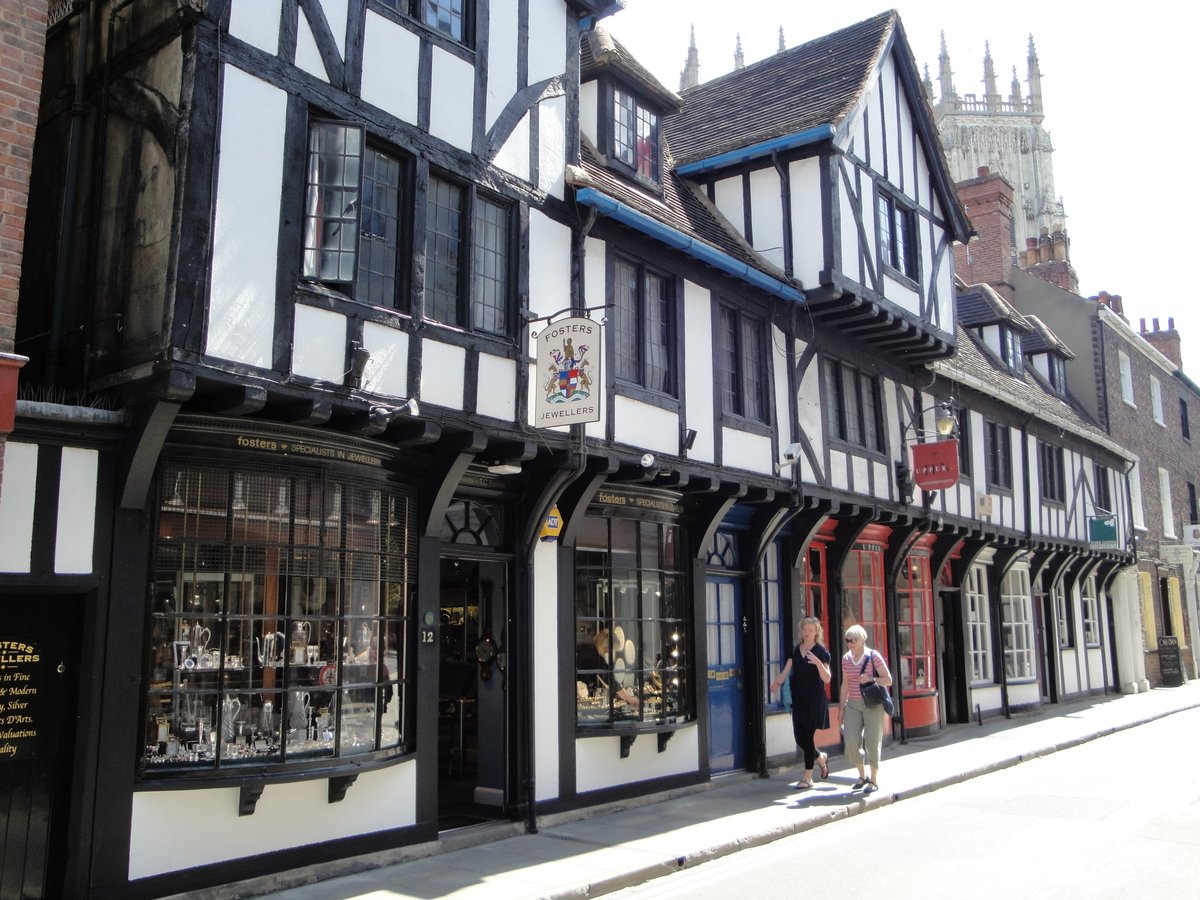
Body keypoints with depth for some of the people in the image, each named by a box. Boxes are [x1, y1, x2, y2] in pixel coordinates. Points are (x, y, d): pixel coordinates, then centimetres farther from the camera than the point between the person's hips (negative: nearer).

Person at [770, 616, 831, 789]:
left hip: (814, 699, -5)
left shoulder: (821, 652, -5)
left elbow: (827, 678, -12)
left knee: (808, 736, -5)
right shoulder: (795, 650, 10)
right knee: (799, 737, 8)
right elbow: (787, 669, 3)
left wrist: (818, 663, -29)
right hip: (798, 698, 5)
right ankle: (821, 758, 37)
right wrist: (778, 681, -16)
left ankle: (808, 777, 7)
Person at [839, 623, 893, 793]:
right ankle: (862, 775, 15)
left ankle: (874, 780, 15)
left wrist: (870, 679, -21)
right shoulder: (846, 659, 7)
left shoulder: (873, 656, -7)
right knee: (851, 741, -7)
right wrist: (842, 708, 12)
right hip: (853, 704, 4)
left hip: (872, 704, -3)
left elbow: (888, 680, -4)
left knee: (872, 742, -1)